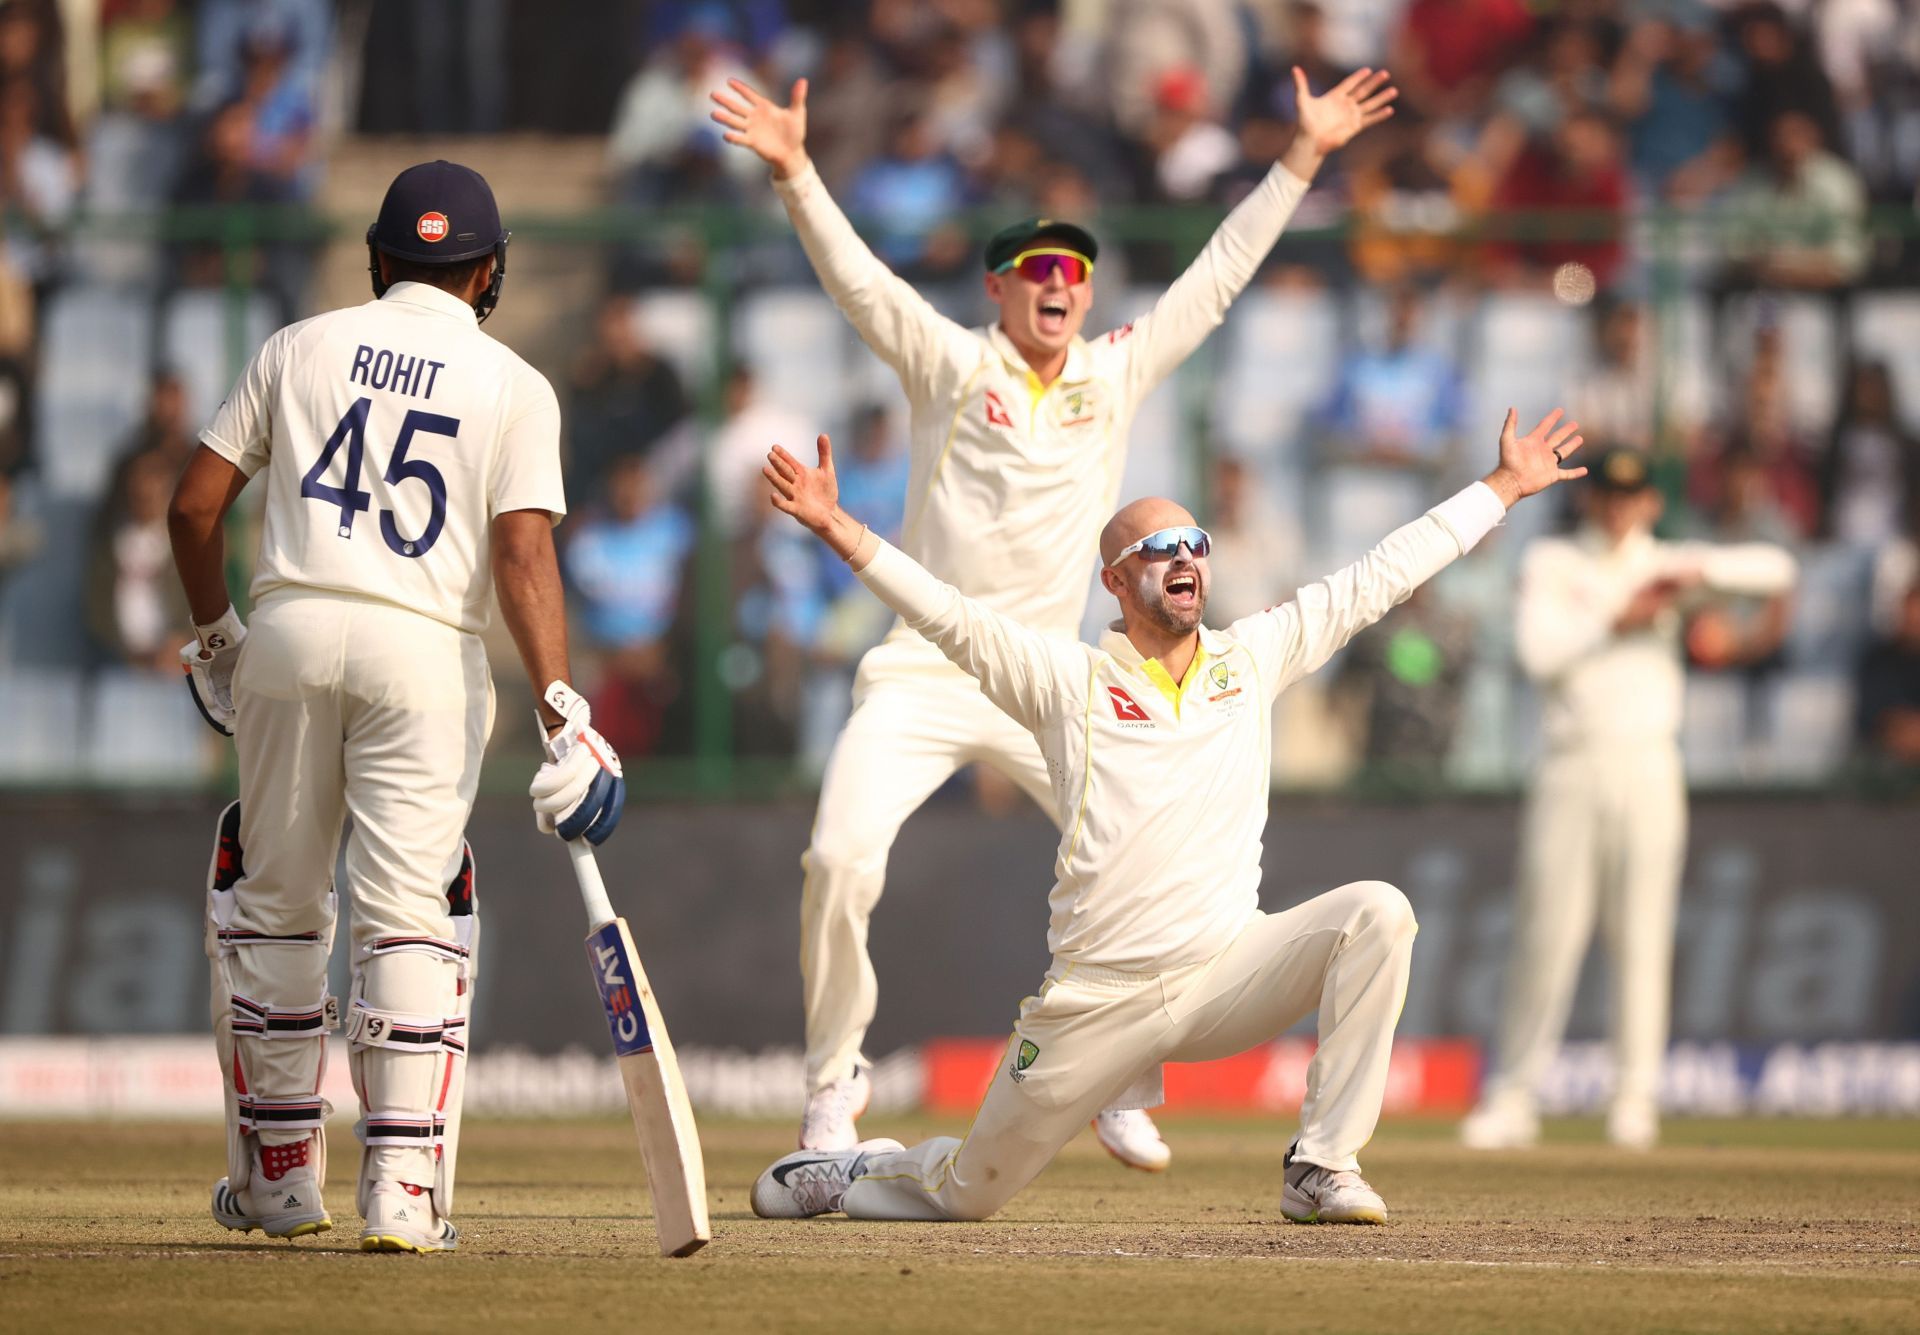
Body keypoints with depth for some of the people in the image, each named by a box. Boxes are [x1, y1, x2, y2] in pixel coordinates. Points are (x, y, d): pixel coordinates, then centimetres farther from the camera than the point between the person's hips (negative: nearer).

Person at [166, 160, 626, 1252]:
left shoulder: (301, 349, 11)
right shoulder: (515, 387, 5)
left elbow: (194, 506, 7)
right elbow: (525, 558, -8)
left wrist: (214, 635, 21)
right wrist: (565, 720, -14)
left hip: (290, 629, 2)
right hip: (423, 648, -2)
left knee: (276, 903, 14)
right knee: (410, 916, -2)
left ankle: (281, 1173, 20)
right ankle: (402, 1190, -11)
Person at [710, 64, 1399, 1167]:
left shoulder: (1118, 375, 9)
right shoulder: (949, 364, 1)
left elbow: (1218, 277, 11)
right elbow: (855, 277, -12)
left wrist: (1304, 157, 8)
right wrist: (793, 170, -27)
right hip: (923, 676, -3)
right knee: (842, 861, -18)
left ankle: (1119, 1086, 12)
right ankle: (835, 1083, 0)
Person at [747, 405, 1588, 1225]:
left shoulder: (1250, 660, 10)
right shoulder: (1070, 682, 1)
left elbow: (1380, 576, 13)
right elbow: (946, 615, -9)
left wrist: (1504, 487, 14)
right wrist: (838, 530, -21)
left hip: (1229, 975, 3)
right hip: (1100, 1001, -2)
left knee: (1376, 914, -23)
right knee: (970, 1191, 1)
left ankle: (1320, 1169, -19)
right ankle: (848, 1172, 37)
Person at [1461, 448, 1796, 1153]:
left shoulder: (1665, 567, 11)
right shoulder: (1551, 563, 8)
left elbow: (1776, 568, 0)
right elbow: (1539, 652, -8)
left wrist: (1699, 570, -13)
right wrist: (1616, 623, -15)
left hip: (1647, 769, 1)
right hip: (1570, 769, -1)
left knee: (1643, 934, -3)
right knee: (1546, 933, -3)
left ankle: (1635, 1098, 2)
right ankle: (1513, 1097, 2)